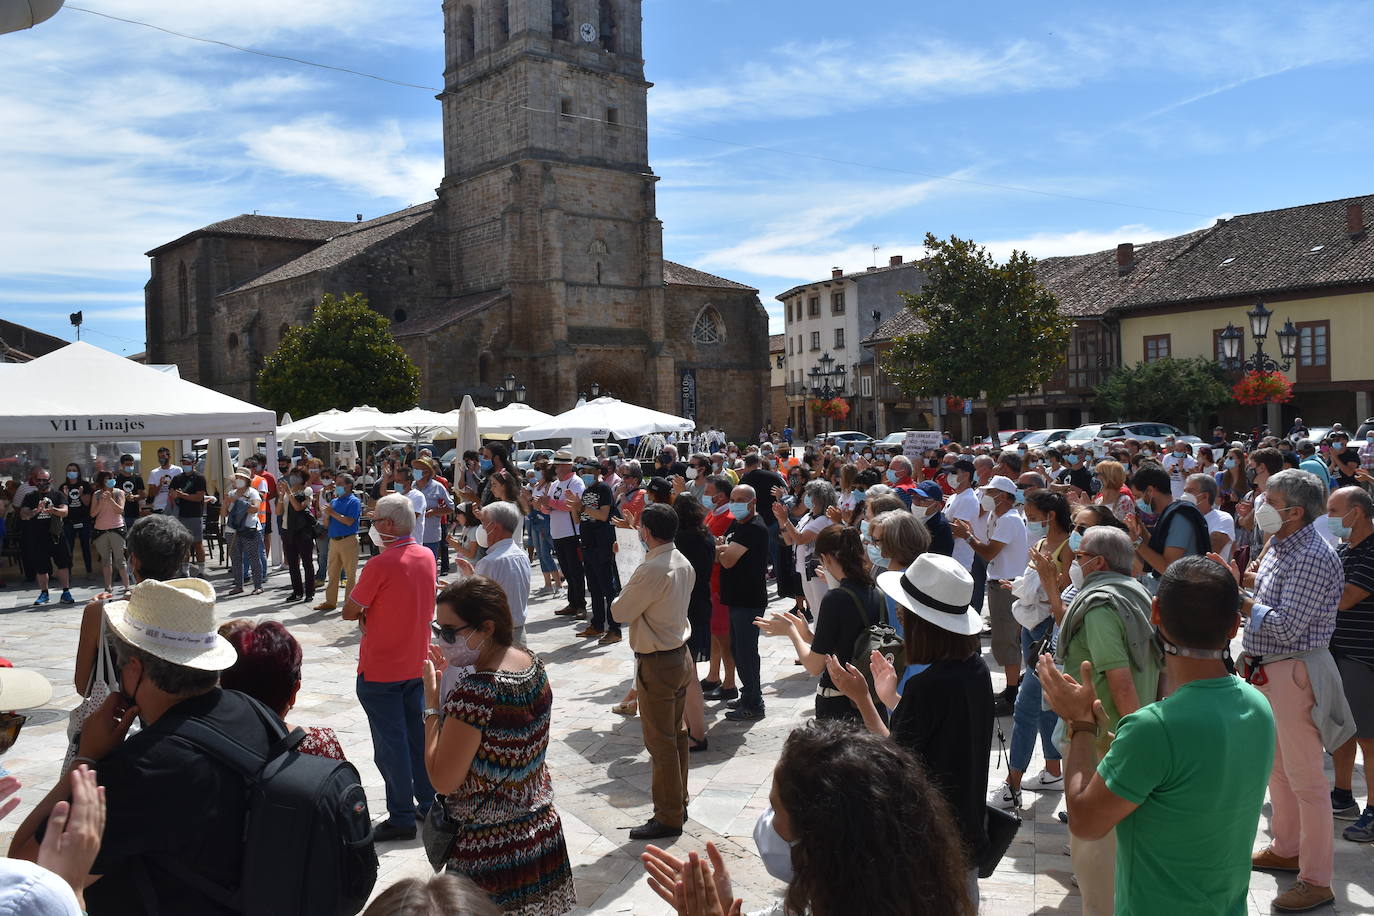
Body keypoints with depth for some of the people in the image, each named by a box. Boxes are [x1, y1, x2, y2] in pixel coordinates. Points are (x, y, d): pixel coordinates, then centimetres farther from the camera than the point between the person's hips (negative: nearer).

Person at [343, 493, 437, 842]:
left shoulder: (380, 565, -22)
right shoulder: (427, 556, 0)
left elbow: (349, 612, -12)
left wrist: (364, 612, 6)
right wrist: (374, 611, 3)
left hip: (380, 670, -7)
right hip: (417, 664, 7)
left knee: (390, 743, 3)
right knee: (418, 734, 17)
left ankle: (401, 817, 10)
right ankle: (429, 803, 27)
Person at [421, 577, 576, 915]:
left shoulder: (474, 691, -27)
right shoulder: (533, 664, -2)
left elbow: (443, 781, -21)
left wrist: (431, 700, -15)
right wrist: (451, 678, 4)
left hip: (489, 852, -8)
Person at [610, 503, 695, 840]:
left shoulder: (652, 570, -24)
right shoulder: (683, 564, 4)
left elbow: (620, 612, -17)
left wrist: (624, 594, 2)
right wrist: (635, 595, 6)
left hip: (656, 664, -9)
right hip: (680, 656, 9)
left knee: (660, 742, 2)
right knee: (676, 734, 19)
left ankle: (668, 818, 12)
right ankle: (678, 802, 32)